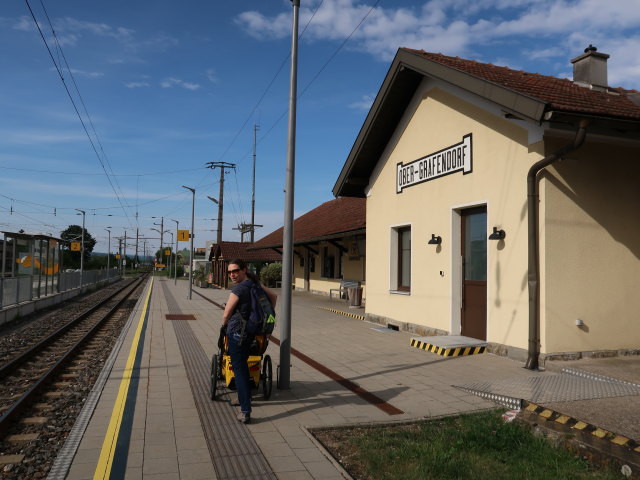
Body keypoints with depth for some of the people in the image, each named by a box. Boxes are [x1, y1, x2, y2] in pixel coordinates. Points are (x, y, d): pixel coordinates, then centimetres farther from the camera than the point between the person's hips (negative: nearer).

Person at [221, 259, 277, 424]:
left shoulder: (238, 289, -18)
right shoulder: (255, 284, 6)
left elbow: (226, 315, -10)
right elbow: (274, 296, 19)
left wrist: (224, 324, 12)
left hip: (236, 332, -8)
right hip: (251, 332, 8)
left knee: (239, 369, -4)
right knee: (243, 365, 23)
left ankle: (245, 411, -5)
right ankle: (245, 399, 35)